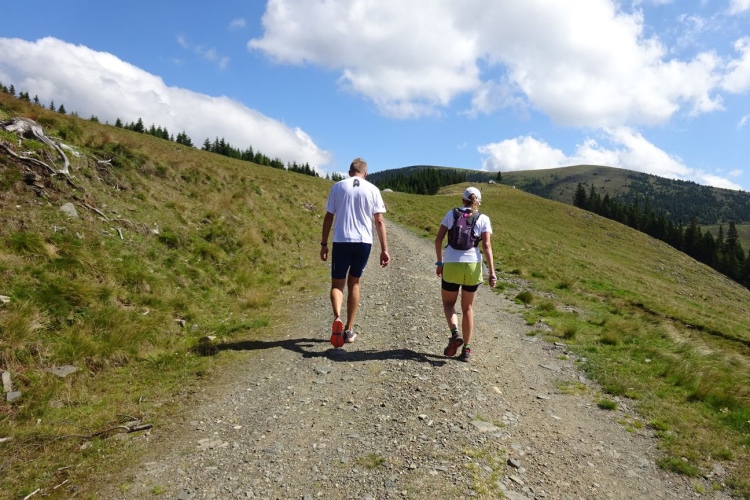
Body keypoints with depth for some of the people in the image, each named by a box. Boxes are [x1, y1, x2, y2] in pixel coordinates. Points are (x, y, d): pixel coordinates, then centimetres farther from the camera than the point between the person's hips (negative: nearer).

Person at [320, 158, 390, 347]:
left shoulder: (338, 186, 3)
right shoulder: (372, 189, 4)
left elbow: (328, 217, 2)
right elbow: (379, 221, 0)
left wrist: (324, 243, 9)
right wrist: (384, 249, 2)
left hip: (341, 241, -1)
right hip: (363, 242, 1)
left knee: (337, 283, 9)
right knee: (354, 283, 15)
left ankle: (337, 318, -20)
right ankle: (349, 330, 19)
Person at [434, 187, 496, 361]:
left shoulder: (451, 213, 5)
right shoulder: (483, 219, 4)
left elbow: (438, 239, 2)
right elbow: (487, 246, -6)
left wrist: (439, 263, 12)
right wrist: (492, 272, -8)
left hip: (451, 265, -1)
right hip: (472, 266, 1)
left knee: (448, 302, 19)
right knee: (467, 307, 17)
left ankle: (455, 334, -6)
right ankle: (466, 349, 19)